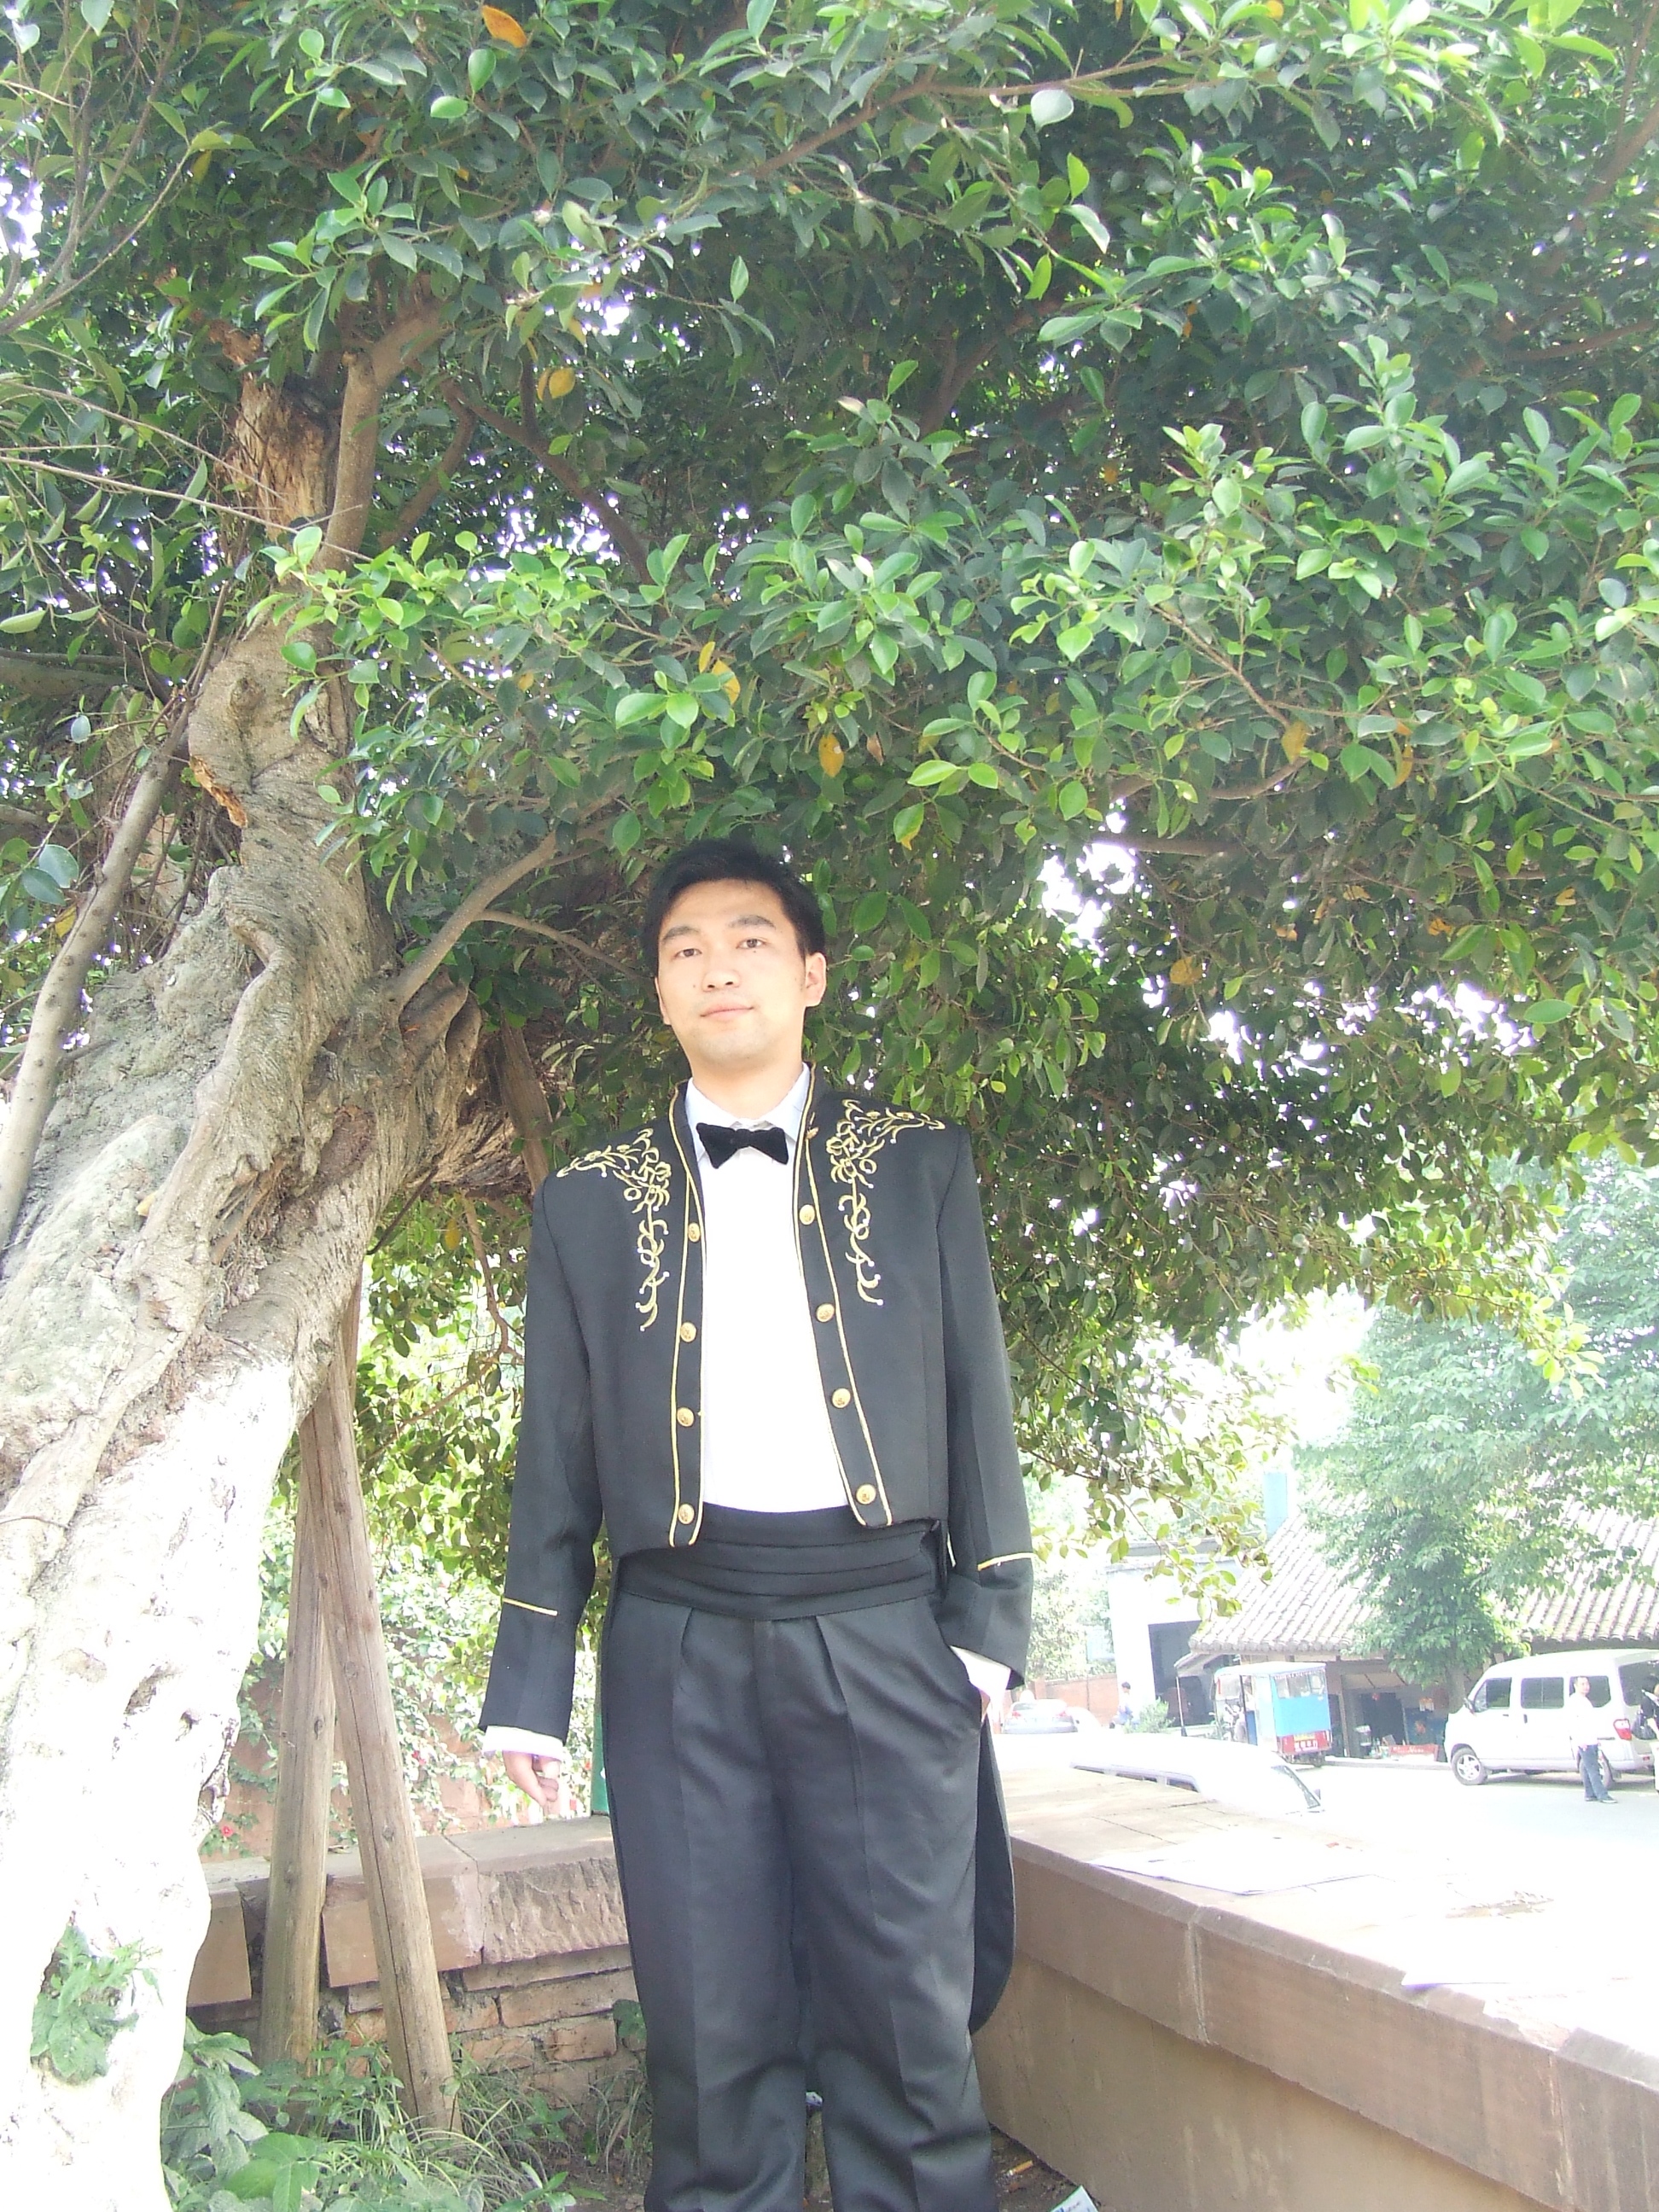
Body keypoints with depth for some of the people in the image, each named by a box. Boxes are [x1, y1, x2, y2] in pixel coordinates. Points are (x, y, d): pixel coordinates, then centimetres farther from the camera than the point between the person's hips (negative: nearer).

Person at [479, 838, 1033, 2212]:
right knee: (714, 2030, 4)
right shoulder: (591, 1199, 11)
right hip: (680, 1646, 1)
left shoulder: (919, 1163, 10)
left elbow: (976, 1392, 8)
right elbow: (557, 1448, 10)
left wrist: (991, 1615, 1)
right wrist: (530, 1677, 5)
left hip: (883, 1628, 0)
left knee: (907, 2019, 1)